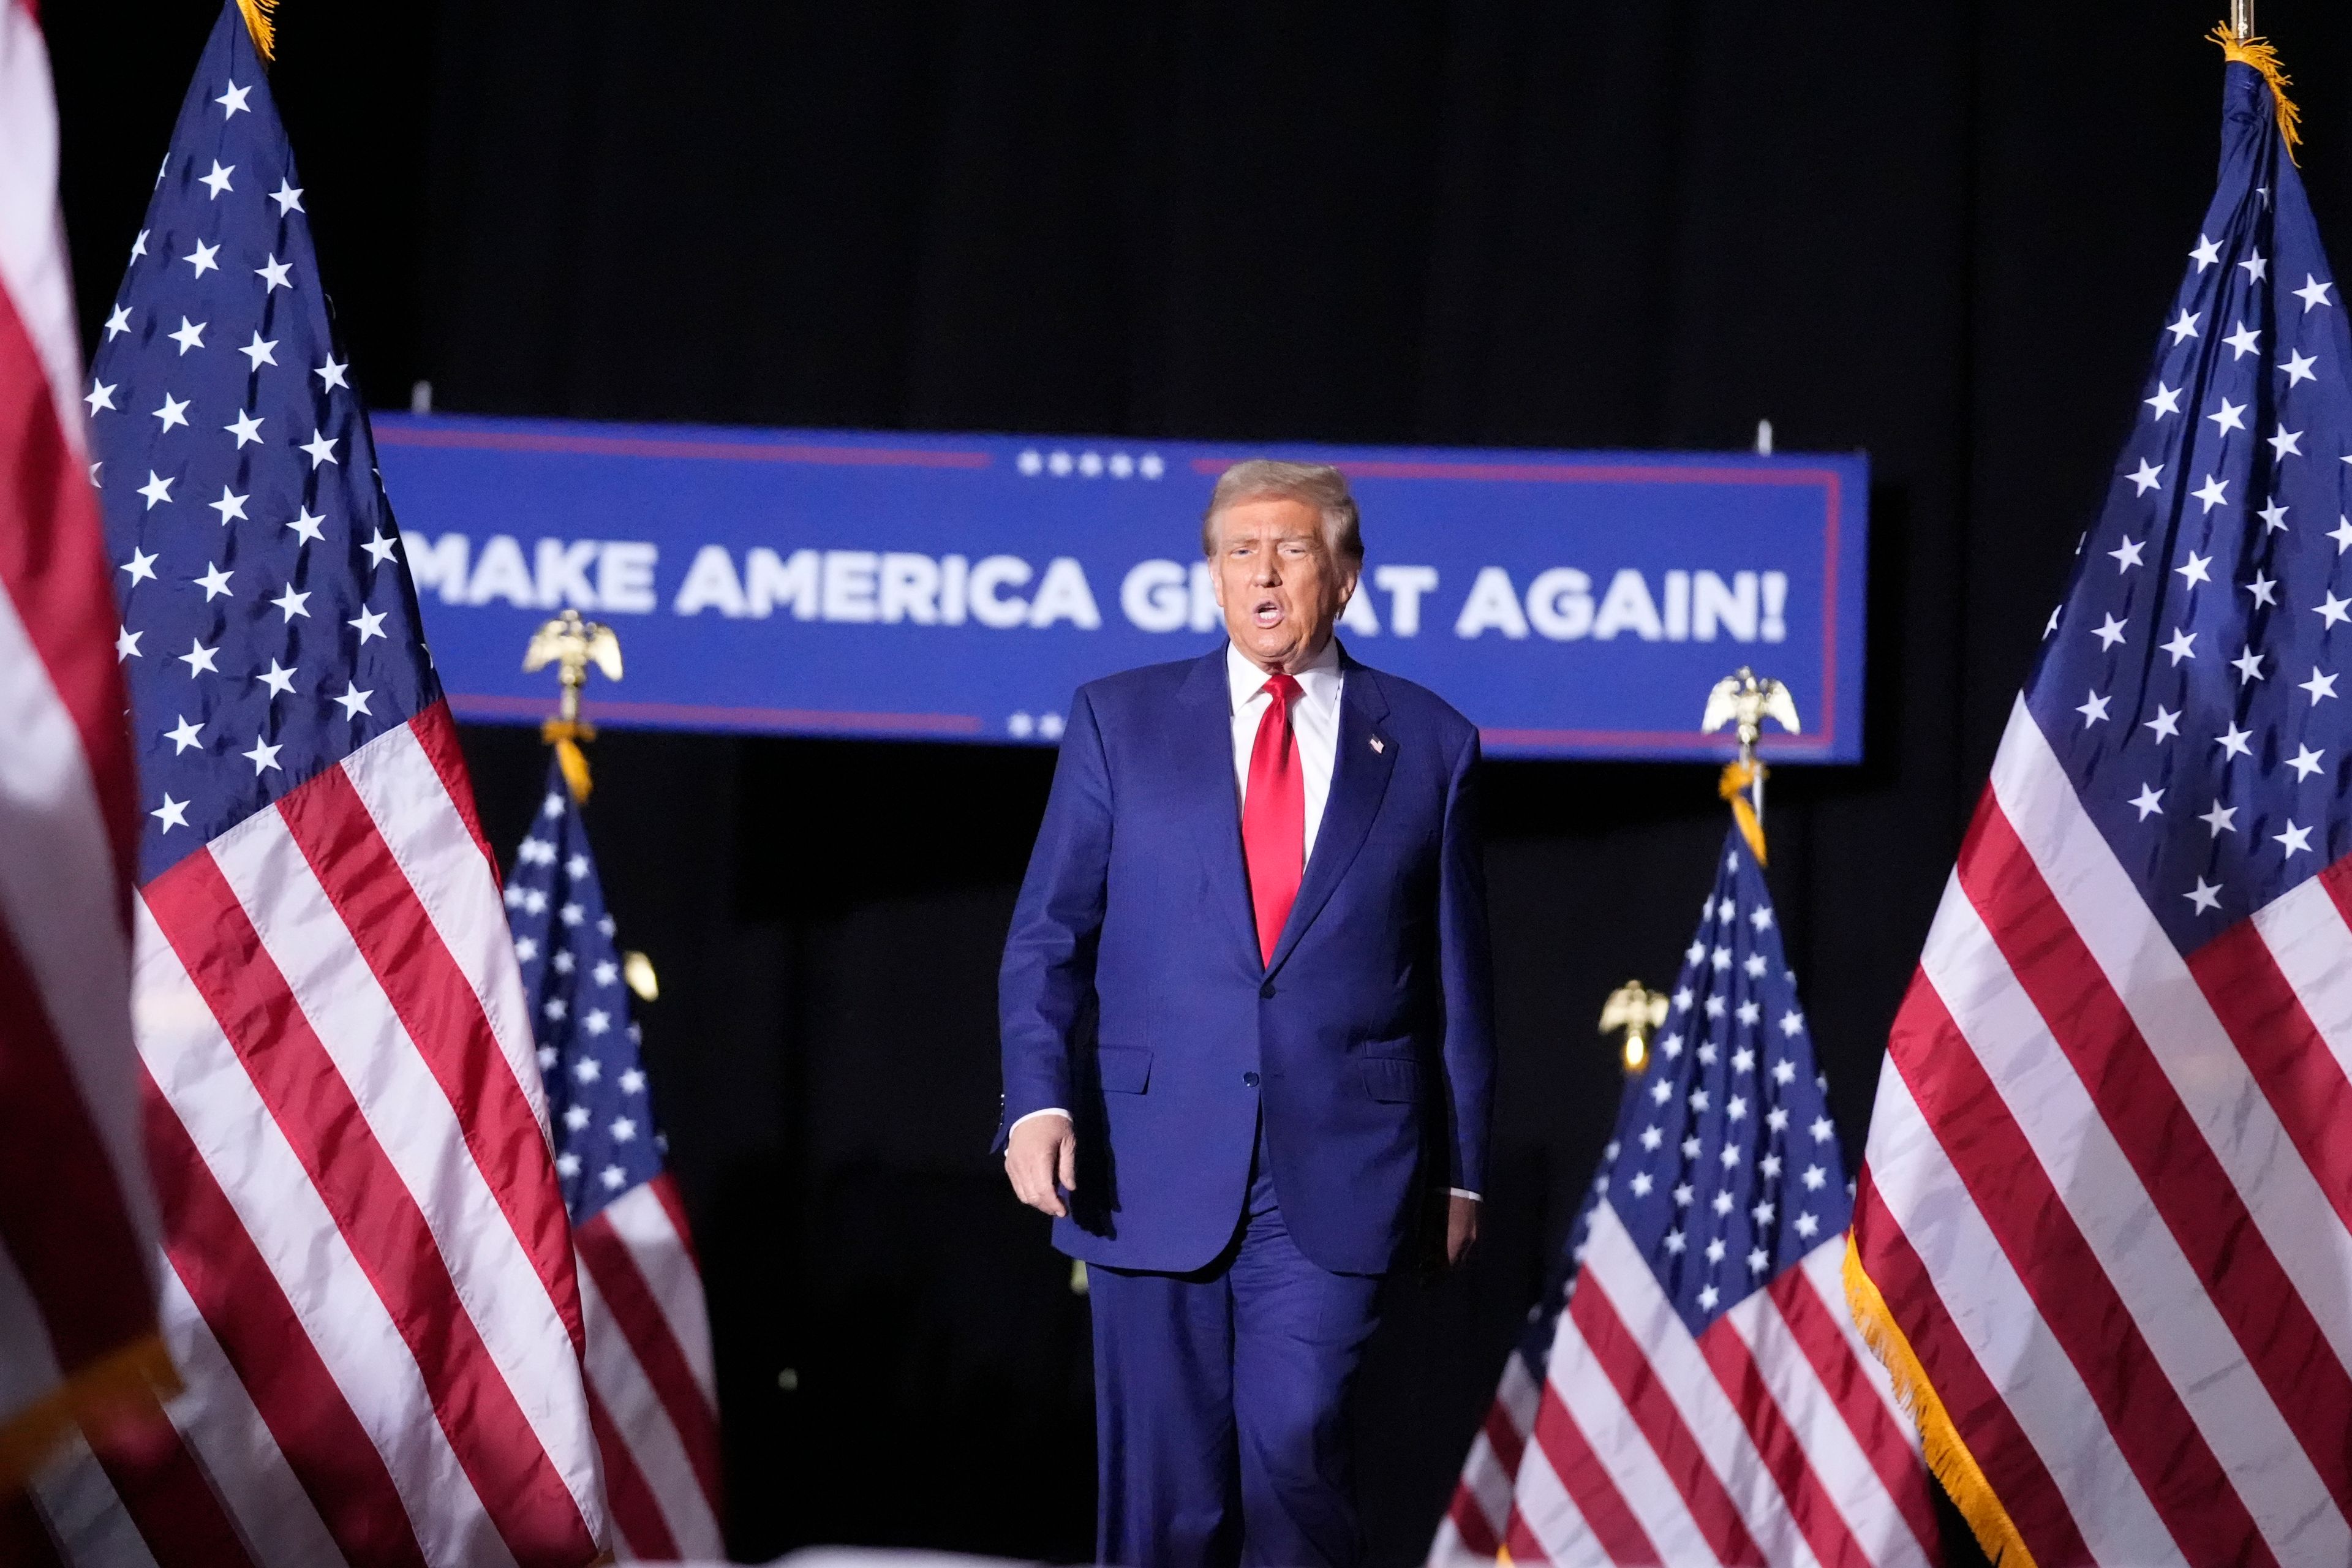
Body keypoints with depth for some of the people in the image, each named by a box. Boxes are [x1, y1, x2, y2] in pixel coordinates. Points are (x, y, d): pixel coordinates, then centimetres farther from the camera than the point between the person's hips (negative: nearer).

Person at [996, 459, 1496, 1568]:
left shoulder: (1428, 744, 8)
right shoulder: (1119, 720, 7)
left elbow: (1458, 975, 11)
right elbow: (1047, 936, 4)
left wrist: (1460, 1170, 10)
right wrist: (1040, 1100, -11)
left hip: (1338, 1179, -1)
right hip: (1152, 1171, 1)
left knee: (1294, 1447, -15)